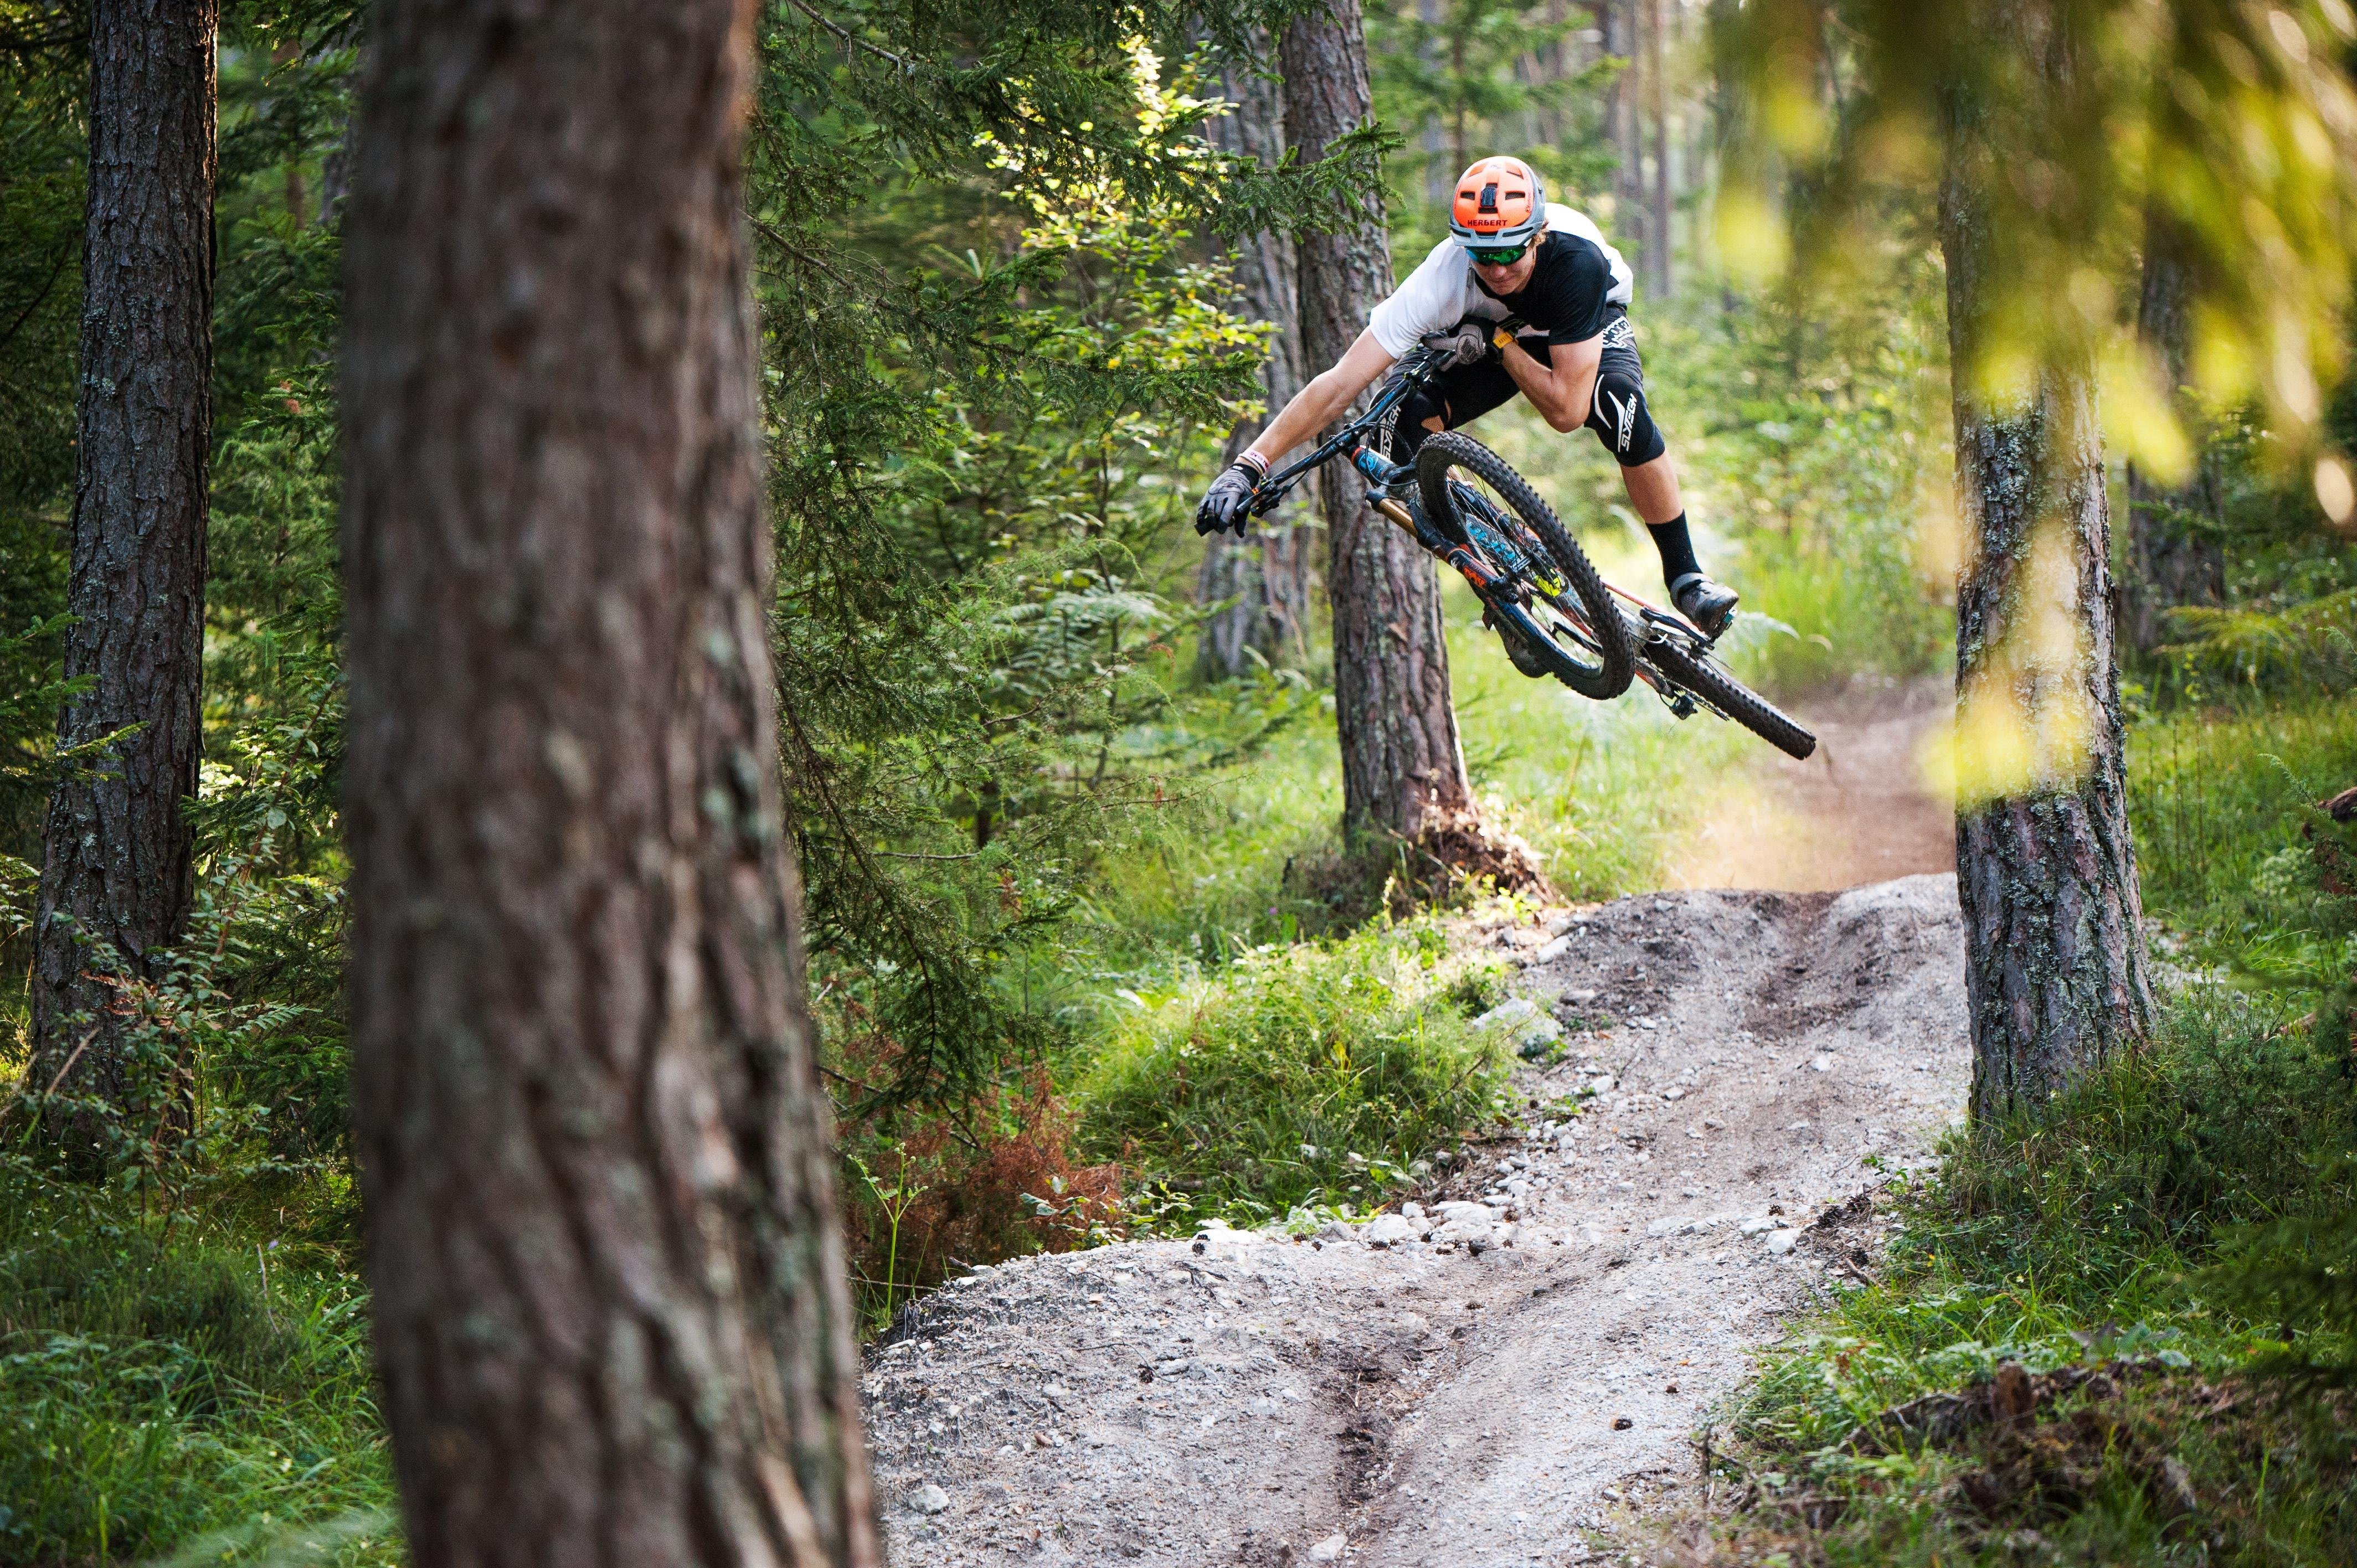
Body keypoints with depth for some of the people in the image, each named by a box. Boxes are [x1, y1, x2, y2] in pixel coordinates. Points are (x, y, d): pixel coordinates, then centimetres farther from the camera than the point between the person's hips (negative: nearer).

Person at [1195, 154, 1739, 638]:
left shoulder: (1576, 260, -41)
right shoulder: (1443, 278, -38)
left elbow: (1567, 410, -38)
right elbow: (1339, 384, -40)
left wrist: (1498, 343, -35)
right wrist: (1249, 467, -47)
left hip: (1590, 332, -2)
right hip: (1491, 337, 2)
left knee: (1621, 411, -34)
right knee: (1412, 418, -26)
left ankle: (1686, 577, -15)